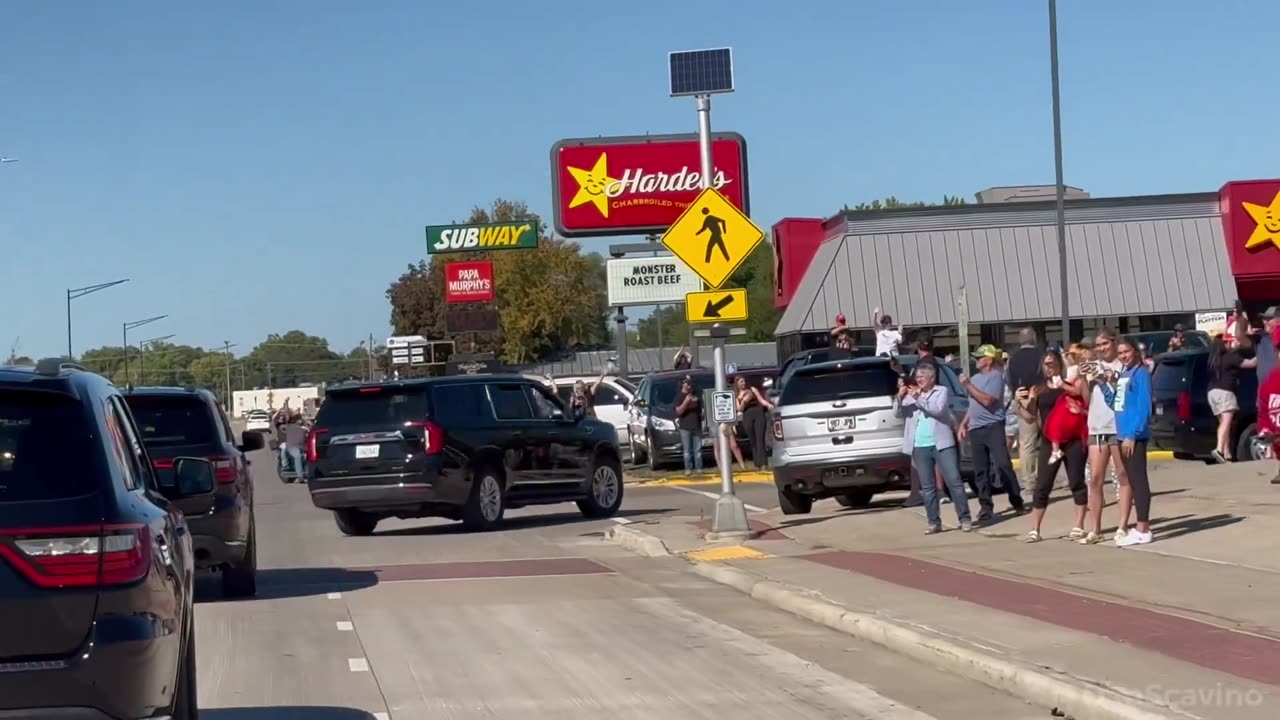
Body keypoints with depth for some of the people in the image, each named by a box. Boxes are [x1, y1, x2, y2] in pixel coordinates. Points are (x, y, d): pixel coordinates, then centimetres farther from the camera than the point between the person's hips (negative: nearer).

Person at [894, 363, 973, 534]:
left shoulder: (941, 391, 4)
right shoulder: (912, 394, 14)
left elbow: (938, 409, -13)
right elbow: (898, 413, 8)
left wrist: (918, 398, -16)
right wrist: (899, 397, -9)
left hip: (941, 444, -4)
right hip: (920, 447, 4)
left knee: (954, 481, -6)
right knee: (927, 487, 5)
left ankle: (965, 519, -2)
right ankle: (933, 522, 9)